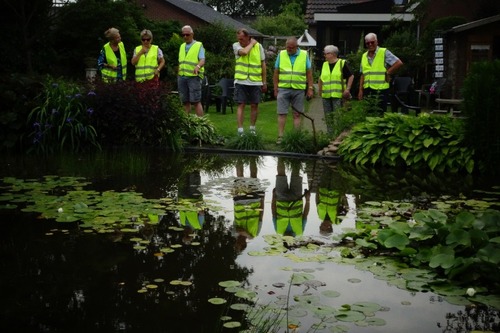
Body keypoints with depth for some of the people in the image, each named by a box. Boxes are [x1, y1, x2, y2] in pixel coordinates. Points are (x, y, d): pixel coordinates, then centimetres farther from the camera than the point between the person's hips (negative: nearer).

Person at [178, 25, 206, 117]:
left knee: (196, 101, -9)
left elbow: (202, 60, -14)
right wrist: (178, 75, 10)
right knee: (185, 101, 7)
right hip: (182, 77, 6)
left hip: (194, 76, -6)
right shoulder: (182, 46, 19)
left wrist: (198, 66, -35)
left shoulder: (199, 45, 0)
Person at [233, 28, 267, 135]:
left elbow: (263, 64, 9)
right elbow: (244, 52, -22)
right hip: (241, 81, -1)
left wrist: (264, 82, 8)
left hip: (255, 81, 2)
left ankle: (252, 129, 21)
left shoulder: (258, 46, 4)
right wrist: (251, 43, -5)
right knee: (241, 105, -4)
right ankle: (240, 131, -3)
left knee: (254, 105, 7)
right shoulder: (236, 45, 1)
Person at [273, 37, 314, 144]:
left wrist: (310, 88, 1)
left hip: (299, 89, 0)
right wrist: (275, 88, 3)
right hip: (283, 88, 0)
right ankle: (280, 136, 0)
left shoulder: (304, 55, 5)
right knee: (281, 113, -3)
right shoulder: (281, 54, 6)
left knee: (297, 114, 4)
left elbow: (309, 73, 6)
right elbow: (276, 72, 7)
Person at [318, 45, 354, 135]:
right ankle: (330, 135, 15)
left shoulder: (342, 63, -1)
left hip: (338, 95, -5)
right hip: (326, 96, 5)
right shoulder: (324, 65, 14)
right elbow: (321, 79, 24)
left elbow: (351, 76, 0)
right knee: (328, 117, 7)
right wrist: (319, 89, 15)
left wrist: (348, 89, -8)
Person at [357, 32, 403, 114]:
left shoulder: (384, 52, -3)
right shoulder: (364, 56, 16)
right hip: (367, 91, 6)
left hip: (380, 90, -6)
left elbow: (399, 63, -10)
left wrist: (387, 73, -9)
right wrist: (360, 90, 10)